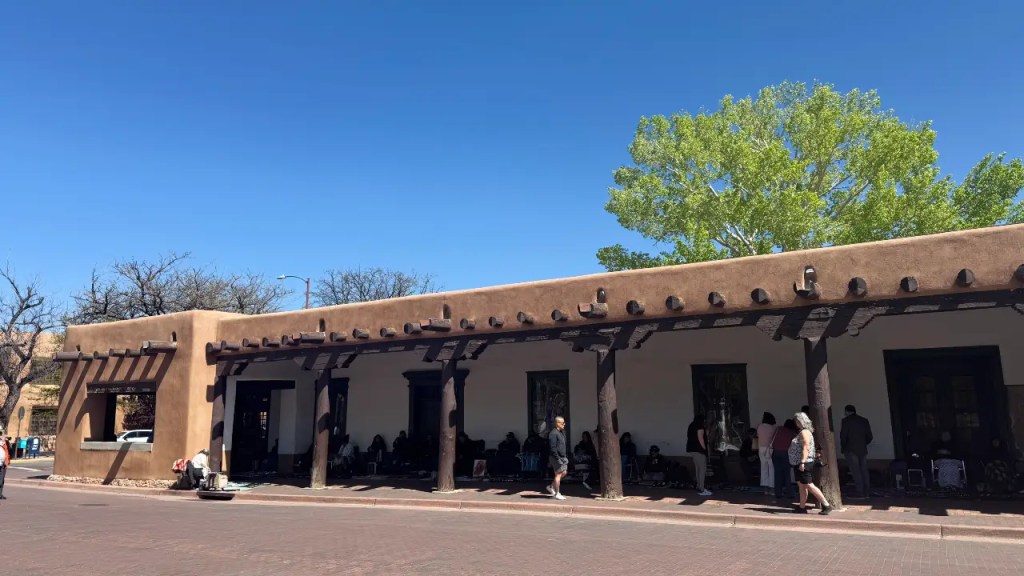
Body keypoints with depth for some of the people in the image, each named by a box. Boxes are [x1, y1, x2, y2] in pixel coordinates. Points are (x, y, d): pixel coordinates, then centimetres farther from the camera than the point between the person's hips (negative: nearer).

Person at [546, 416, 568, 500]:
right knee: (558, 474, -3)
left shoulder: (561, 433, 15)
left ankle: (551, 486, 23)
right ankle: (557, 494, 6)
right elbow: (553, 448, -21)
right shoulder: (553, 433, -17)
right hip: (557, 457, -10)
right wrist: (558, 459, -22)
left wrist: (566, 456, 18)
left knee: (564, 472, 11)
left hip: (563, 457, 10)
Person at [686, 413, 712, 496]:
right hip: (698, 450, -9)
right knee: (702, 469, -7)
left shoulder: (691, 426, 17)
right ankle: (701, 490, -10)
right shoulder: (700, 427, -10)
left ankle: (699, 486, 21)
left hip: (690, 450, 9)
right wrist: (704, 448, -12)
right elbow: (700, 438, -20)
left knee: (697, 469, 16)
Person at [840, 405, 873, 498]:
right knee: (864, 471, 11)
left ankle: (860, 493, -5)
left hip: (851, 450, -6)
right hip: (863, 450, 6)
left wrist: (843, 448, 3)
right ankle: (867, 492, 14)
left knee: (855, 471, -4)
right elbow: (869, 437, 10)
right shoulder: (864, 420, 9)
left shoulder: (846, 421, -7)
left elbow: (843, 436, -10)